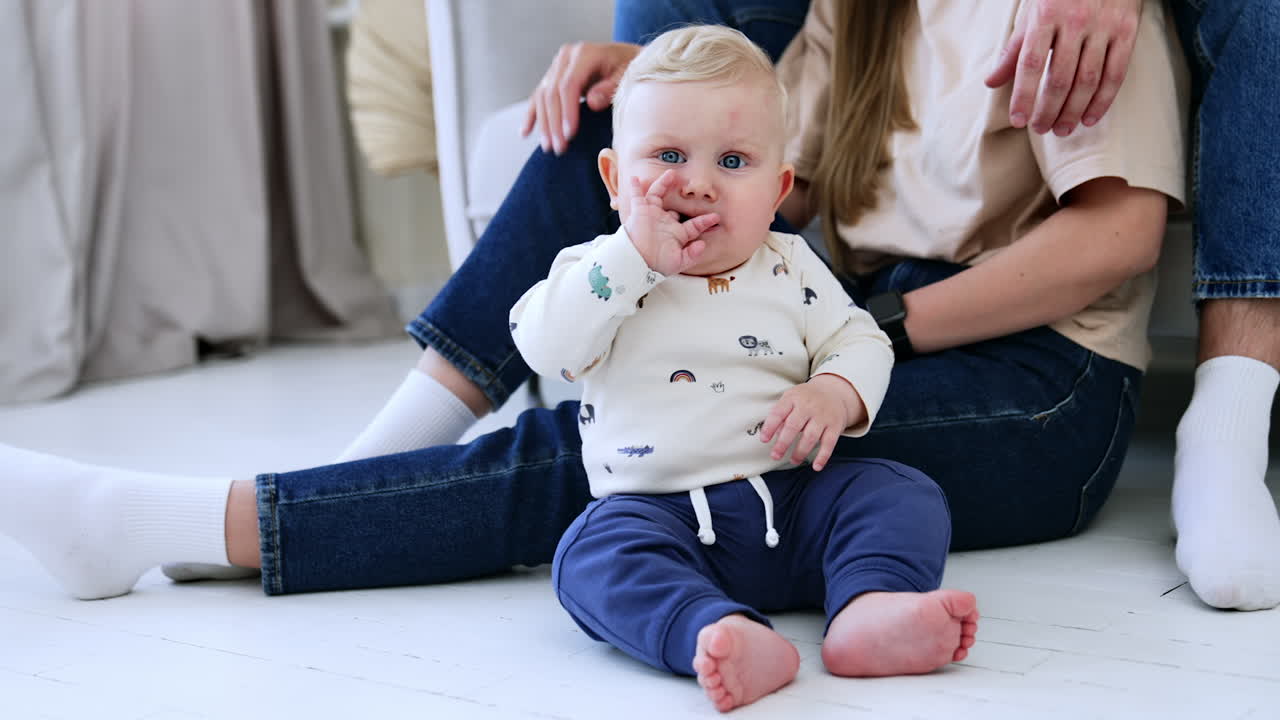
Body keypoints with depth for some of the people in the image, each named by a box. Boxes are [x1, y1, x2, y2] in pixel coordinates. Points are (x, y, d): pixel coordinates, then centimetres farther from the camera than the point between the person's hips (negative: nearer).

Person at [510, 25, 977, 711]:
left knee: (904, 494, -17)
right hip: (658, 514, -3)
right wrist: (637, 256, -17)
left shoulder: (792, 268, 9)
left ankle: (870, 611, -40)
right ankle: (728, 636, -54)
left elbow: (859, 341, 12)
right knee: (592, 553, -32)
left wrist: (836, 393, -11)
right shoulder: (600, 269, 4)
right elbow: (543, 345, -13)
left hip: (794, 499, 3)